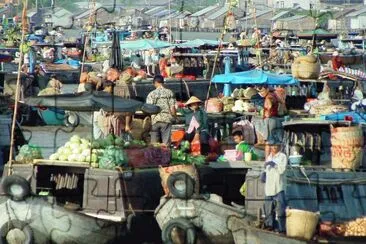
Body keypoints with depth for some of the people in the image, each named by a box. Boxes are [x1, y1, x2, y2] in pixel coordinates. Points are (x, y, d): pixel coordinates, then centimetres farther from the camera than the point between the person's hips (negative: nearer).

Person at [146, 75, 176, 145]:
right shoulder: (169, 92, 3)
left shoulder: (151, 94, 2)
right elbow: (172, 108, 0)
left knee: (154, 144, 5)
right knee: (166, 143, 0)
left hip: (155, 119, 0)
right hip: (166, 119, 0)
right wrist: (173, 116, 14)